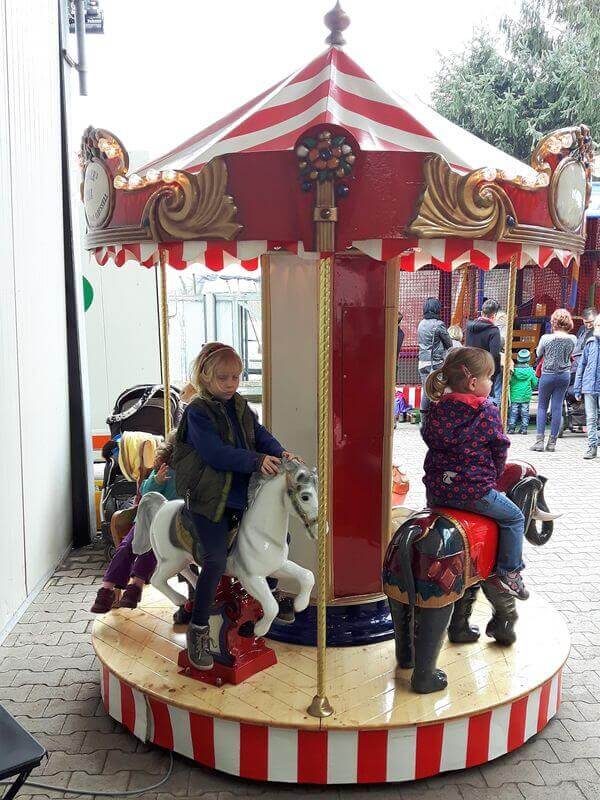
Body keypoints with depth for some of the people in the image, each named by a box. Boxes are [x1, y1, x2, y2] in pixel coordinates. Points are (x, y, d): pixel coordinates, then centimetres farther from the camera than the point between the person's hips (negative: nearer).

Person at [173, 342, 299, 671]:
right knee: (217, 558, -17)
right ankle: (198, 629, -1)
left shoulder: (240, 405, 11)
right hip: (208, 497, -7)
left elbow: (259, 434, 9)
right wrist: (256, 460, -28)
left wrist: (278, 452, -12)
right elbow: (215, 452, -22)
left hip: (244, 493, 7)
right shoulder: (198, 412, -12)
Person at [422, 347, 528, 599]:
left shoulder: (436, 408, 2)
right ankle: (508, 572, 18)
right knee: (514, 517, 16)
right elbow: (500, 450, -3)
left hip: (436, 490, 5)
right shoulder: (488, 411, -10)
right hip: (473, 491, -5)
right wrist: (494, 475, 16)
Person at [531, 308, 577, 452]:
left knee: (542, 406, 8)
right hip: (564, 375, 3)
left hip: (547, 374, -3)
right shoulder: (572, 339, -6)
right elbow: (570, 354, 11)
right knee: (557, 408, 6)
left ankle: (540, 440, 1)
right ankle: (552, 442, 10)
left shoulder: (546, 338, -14)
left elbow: (538, 354, 2)